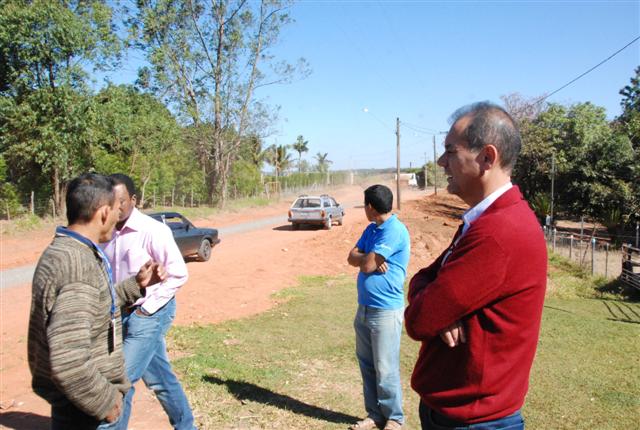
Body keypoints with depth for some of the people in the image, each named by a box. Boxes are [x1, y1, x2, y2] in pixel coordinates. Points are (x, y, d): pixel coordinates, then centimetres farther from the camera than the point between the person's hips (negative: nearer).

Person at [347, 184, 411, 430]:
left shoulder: (395, 231, -17)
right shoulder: (371, 229, 11)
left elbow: (366, 265, -21)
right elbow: (352, 258, 3)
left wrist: (368, 259, 1)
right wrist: (372, 259, -14)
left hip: (386, 310, -8)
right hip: (364, 308, 9)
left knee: (385, 370, 2)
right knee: (367, 365, 15)